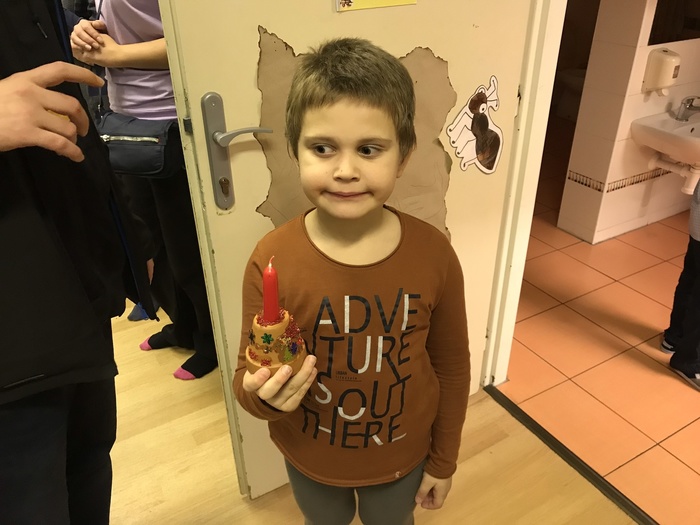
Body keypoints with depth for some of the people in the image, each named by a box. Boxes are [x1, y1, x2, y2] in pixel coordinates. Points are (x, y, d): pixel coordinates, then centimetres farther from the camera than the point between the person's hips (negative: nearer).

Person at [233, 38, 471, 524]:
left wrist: (444, 458, 2)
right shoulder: (272, 261, -26)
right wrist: (264, 395, -38)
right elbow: (248, 380, -14)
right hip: (310, 459, 0)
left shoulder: (433, 254, -23)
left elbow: (451, 365, -8)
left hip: (403, 456, 1)